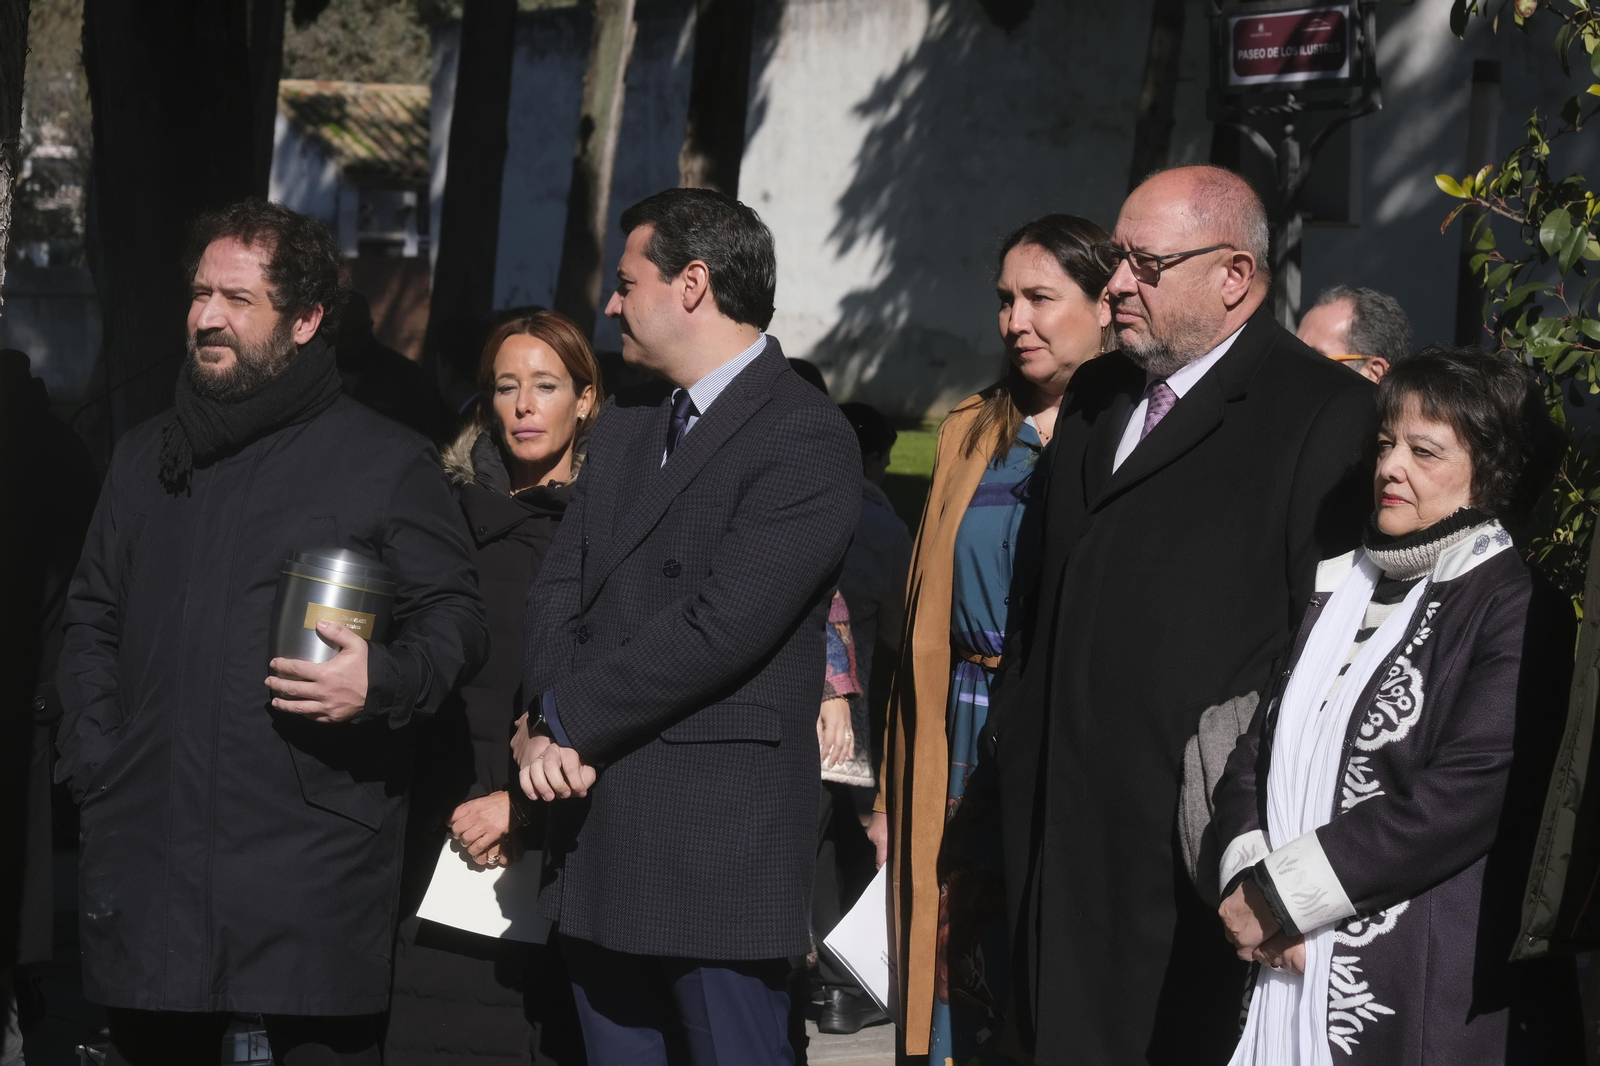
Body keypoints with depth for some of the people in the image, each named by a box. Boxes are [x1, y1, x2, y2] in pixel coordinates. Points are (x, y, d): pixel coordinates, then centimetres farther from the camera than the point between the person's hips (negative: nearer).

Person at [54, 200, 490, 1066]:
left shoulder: (388, 463, 3)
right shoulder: (145, 459, 18)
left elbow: (455, 619, 3)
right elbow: (92, 619, 22)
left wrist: (382, 682, -17)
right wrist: (92, 758, 9)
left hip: (316, 857, -4)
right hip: (149, 848, 4)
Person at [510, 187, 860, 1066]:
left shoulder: (807, 439, -11)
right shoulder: (626, 423, 17)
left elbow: (722, 623, -19)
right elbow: (559, 586, 11)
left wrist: (568, 722, -12)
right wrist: (548, 722, -8)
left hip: (718, 834, -8)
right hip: (597, 831, 8)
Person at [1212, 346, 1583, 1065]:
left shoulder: (1517, 609, -7)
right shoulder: (1339, 588, 14)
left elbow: (1466, 797, -17)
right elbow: (1257, 746, 9)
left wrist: (1280, 896, -14)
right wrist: (1249, 880, -11)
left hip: (1431, 993, -6)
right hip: (1291, 973, 6)